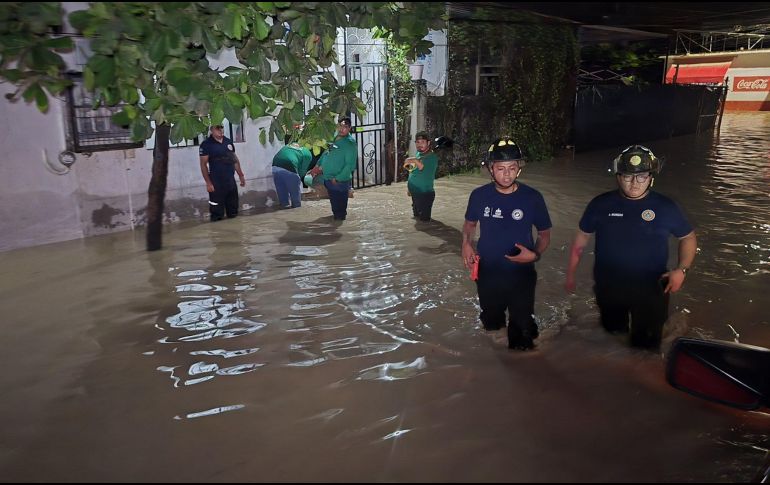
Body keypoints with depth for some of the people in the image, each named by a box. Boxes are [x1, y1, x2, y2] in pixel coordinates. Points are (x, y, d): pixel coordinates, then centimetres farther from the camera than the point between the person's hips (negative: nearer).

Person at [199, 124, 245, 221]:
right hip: (216, 183, -5)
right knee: (217, 216, -1)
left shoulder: (229, 141, 10)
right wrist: (208, 183, -13)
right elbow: (203, 165, -8)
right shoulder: (206, 144, -6)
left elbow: (235, 159, 18)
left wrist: (241, 176, 15)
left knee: (233, 214, 13)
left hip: (231, 181, 5)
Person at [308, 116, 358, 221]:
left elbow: (350, 165, -22)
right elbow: (327, 152, 22)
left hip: (340, 182, -7)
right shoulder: (334, 138, 7)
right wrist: (318, 165, 15)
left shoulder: (350, 143, -17)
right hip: (327, 179, 7)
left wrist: (337, 179, -21)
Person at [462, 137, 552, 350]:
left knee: (522, 330, 10)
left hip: (522, 276, -2)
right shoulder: (479, 195, -9)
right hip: (487, 275, 2)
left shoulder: (532, 198, -13)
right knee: (491, 324, 24)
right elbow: (470, 223, 9)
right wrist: (466, 244, -10)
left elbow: (545, 233, -2)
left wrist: (535, 254, -21)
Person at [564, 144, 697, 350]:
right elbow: (581, 238, 4)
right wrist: (570, 274, 6)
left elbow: (688, 238, 7)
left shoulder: (665, 207, -7)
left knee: (646, 348, 9)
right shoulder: (600, 204, -6)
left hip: (651, 291, -1)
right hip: (608, 290, 1)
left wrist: (682, 269, -9)